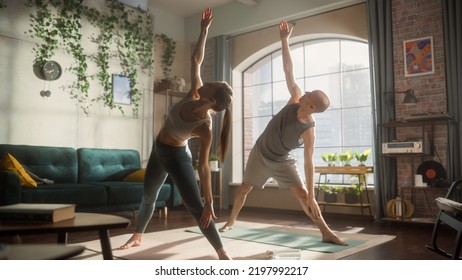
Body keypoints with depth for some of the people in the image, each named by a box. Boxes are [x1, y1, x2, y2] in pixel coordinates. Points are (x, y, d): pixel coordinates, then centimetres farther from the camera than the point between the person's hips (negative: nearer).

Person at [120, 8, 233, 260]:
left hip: (177, 157, -7)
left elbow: (204, 167, -29)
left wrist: (209, 203, -29)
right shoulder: (195, 95, -17)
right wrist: (204, 30, -11)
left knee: (196, 206, -11)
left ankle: (222, 252, -1)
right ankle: (137, 237, 43)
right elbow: (196, 60, -7)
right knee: (148, 197, 21)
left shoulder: (205, 128, -31)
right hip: (158, 151, 7)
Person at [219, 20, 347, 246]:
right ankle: (231, 221, 36)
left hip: (282, 161, -3)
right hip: (260, 154, 4)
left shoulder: (308, 131, -30)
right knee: (244, 189, 14)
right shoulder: (295, 101, -22)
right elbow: (288, 71, -20)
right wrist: (284, 40, -24)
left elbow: (309, 163, -29)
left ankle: (326, 233, -5)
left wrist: (312, 197, -30)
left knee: (303, 194, -14)